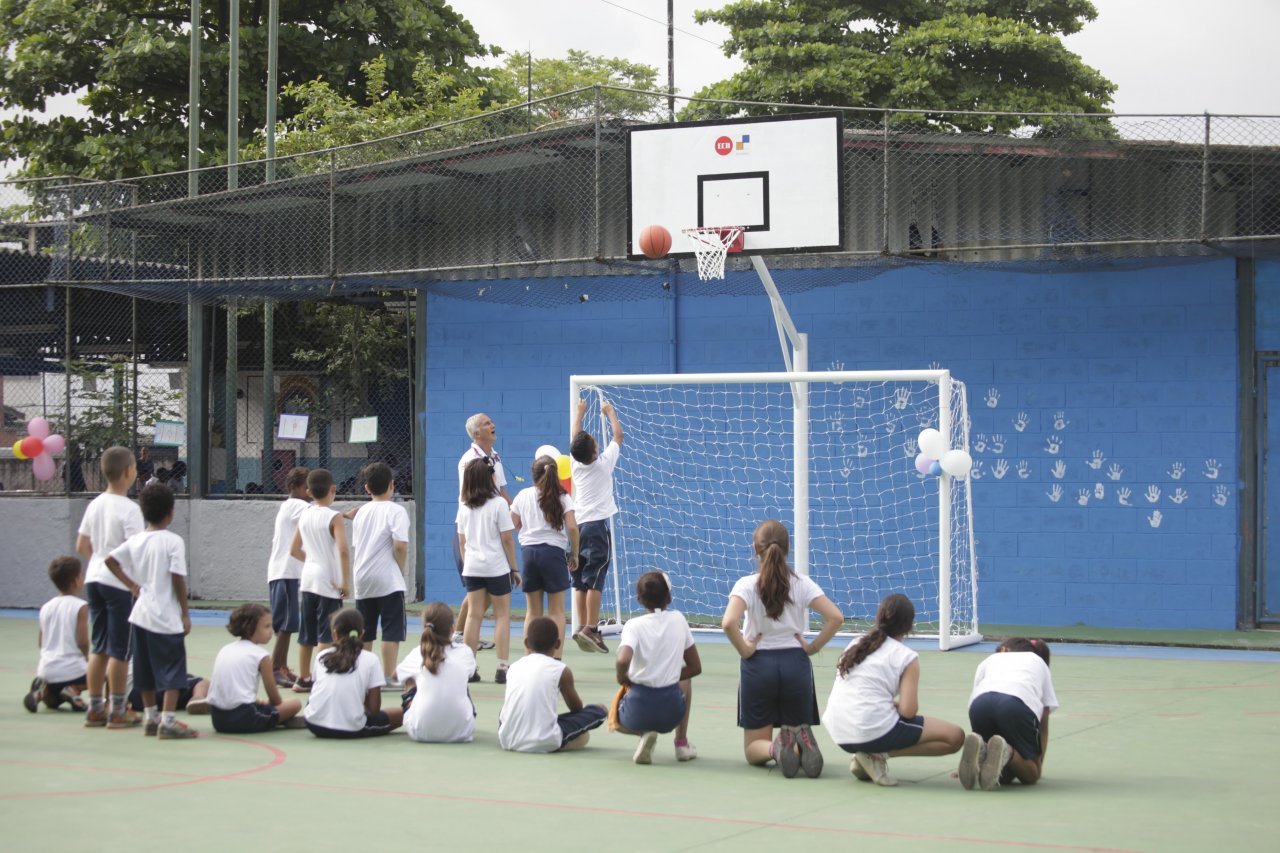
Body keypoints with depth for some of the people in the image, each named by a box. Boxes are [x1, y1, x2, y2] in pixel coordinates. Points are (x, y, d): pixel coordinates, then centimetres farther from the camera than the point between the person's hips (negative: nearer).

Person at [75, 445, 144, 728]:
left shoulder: (95, 504, 8)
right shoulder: (129, 509, -14)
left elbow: (81, 547, 13)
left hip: (95, 579, 7)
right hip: (120, 583, -7)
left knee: (98, 648, 12)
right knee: (120, 651, 0)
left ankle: (95, 709, 16)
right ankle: (117, 711, 4)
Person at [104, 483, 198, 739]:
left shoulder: (135, 540, 6)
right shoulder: (173, 541, -12)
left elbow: (110, 560, 5)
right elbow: (178, 579, -14)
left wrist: (132, 585, 8)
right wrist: (185, 614, -7)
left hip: (141, 614, 7)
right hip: (167, 617, -7)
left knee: (146, 671, 15)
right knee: (173, 672, -3)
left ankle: (151, 719, 22)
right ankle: (168, 722, -8)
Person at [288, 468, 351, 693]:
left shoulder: (304, 516, 8)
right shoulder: (334, 517, -11)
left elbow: (294, 550, 14)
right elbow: (343, 550, -21)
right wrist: (345, 582, -16)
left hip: (308, 579, 6)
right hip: (329, 582, -6)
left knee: (306, 634, 14)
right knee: (327, 635, -3)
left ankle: (303, 679, 22)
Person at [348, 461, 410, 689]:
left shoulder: (361, 512, 11)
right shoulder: (396, 511, -7)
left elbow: (355, 546, 14)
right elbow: (400, 545, -16)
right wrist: (401, 569, -3)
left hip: (363, 581, 6)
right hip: (389, 580, -6)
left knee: (365, 632, 11)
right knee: (392, 630, -1)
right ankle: (388, 676, -4)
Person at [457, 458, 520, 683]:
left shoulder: (464, 507, 5)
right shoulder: (498, 504, -9)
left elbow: (462, 540, 10)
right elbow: (507, 539, -8)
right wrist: (514, 568, -1)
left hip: (471, 568, 4)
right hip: (496, 567, -4)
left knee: (474, 614, 9)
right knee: (502, 615, 3)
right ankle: (501, 668, -2)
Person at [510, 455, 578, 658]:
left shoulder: (523, 495, 6)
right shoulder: (562, 497, -1)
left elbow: (512, 525, 9)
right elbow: (572, 528, -9)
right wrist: (574, 554, 2)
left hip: (528, 551, 3)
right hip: (554, 551, -3)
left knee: (533, 611, 11)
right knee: (557, 611, 2)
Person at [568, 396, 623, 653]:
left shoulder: (575, 464, 6)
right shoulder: (604, 463, -5)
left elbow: (575, 438, 23)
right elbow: (618, 435, 6)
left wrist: (579, 413, 33)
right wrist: (610, 412, 20)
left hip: (578, 526, 6)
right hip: (597, 524, -5)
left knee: (580, 582, 4)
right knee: (595, 580, -10)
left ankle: (583, 627, 3)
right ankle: (590, 629, -18)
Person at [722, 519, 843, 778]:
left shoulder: (747, 585, -8)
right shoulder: (801, 584, -1)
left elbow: (729, 623, -25)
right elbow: (835, 617, -11)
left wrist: (745, 650, -9)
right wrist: (813, 647, 0)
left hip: (758, 664, -2)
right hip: (795, 663, 2)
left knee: (754, 748, 10)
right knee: (800, 728, 15)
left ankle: (776, 749, -26)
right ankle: (802, 745, -22)